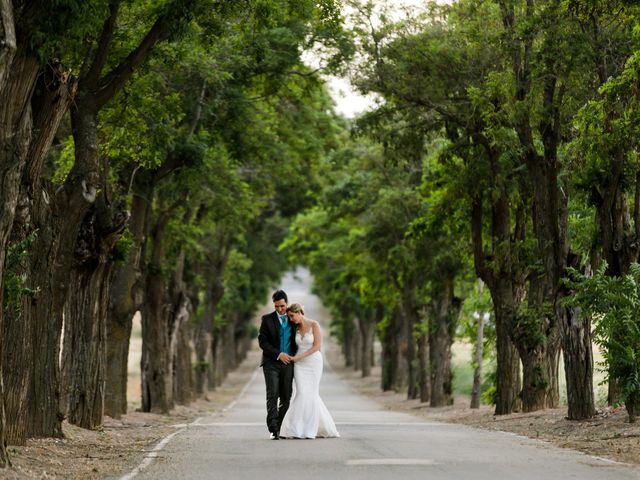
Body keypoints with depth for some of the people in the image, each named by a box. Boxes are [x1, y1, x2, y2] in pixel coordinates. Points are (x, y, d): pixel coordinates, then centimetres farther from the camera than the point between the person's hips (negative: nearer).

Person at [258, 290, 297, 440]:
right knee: (273, 396, -12)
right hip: (271, 363, -3)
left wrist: (295, 358, 6)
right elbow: (262, 341, -4)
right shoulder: (267, 319, 2)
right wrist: (278, 354, -13)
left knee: (286, 398, 2)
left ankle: (281, 428, 9)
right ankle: (273, 430, -17)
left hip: (288, 364, 3)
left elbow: (296, 340, 19)